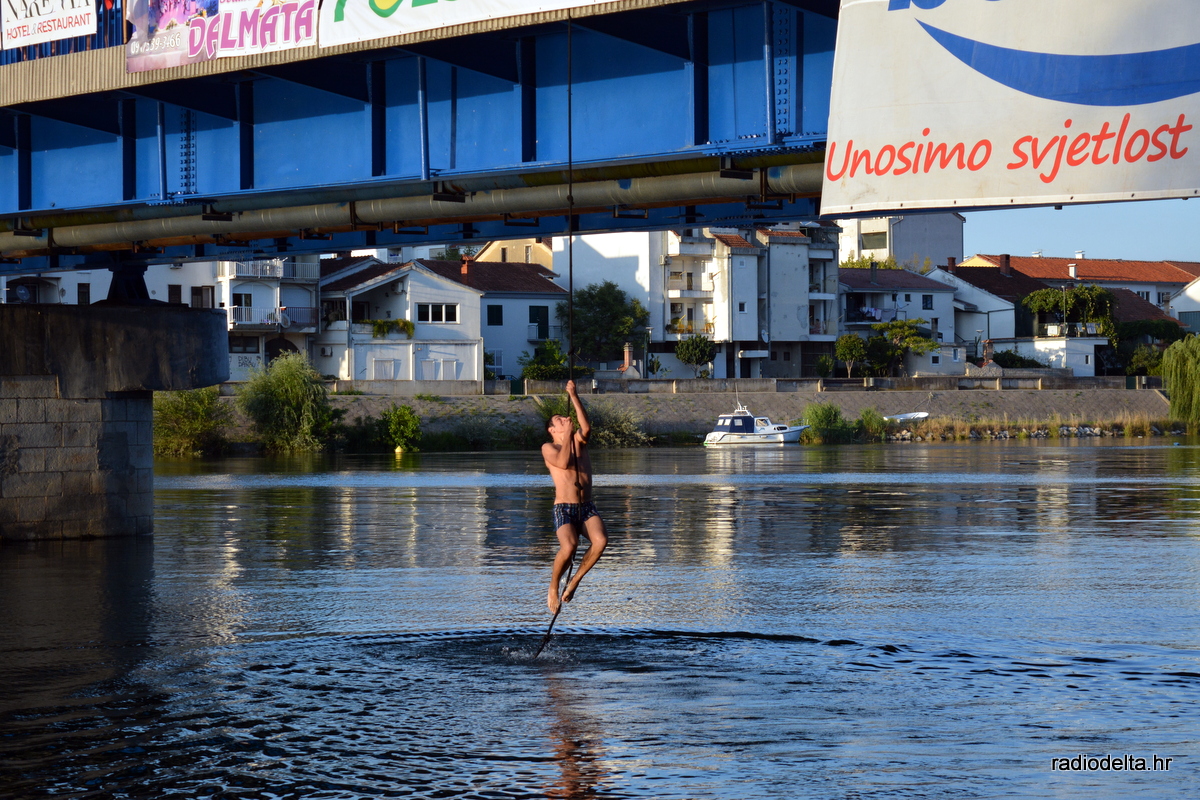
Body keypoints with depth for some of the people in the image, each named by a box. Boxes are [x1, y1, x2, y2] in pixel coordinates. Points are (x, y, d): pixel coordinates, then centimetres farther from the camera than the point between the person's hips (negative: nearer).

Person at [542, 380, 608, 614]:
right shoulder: (548, 448, 7)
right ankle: (553, 587, -4)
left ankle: (575, 581, -5)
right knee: (569, 547, -31)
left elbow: (586, 427, -3)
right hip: (564, 509, -4)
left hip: (587, 507, 4)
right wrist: (567, 435, -5)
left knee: (601, 540, -27)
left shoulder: (579, 442, 19)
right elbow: (563, 462, -12)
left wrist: (574, 396, -5)